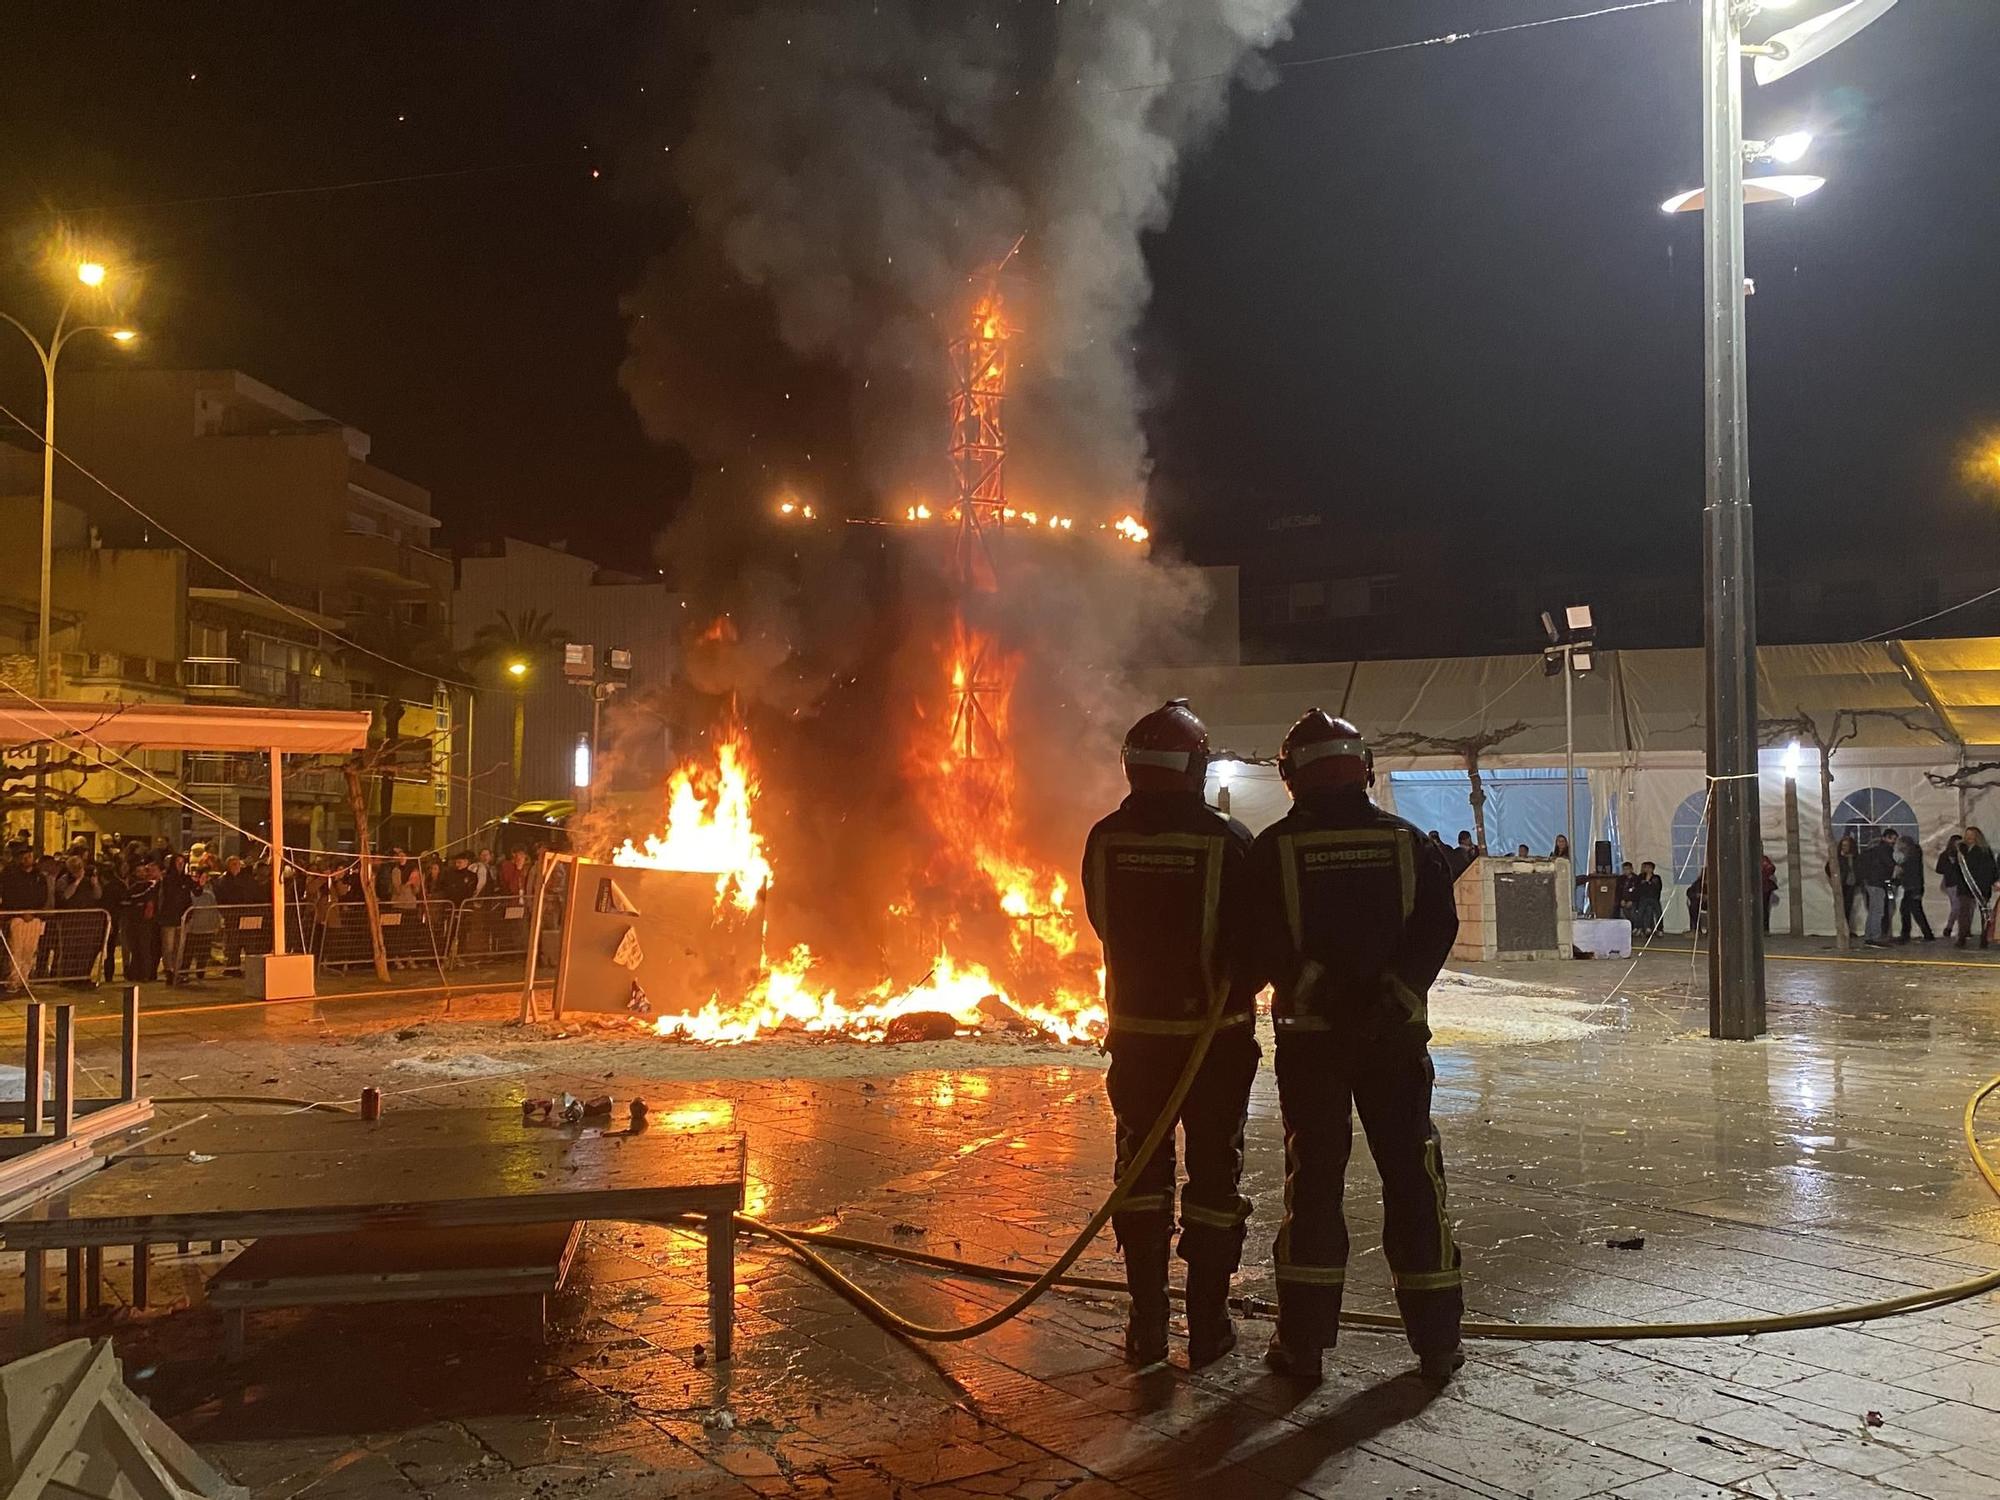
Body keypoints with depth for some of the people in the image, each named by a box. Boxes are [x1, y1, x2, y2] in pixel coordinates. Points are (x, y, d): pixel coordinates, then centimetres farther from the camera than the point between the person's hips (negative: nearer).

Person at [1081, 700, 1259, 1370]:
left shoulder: (1105, 839, -5)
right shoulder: (1225, 839, -14)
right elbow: (1253, 938, -9)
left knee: (1142, 1172, 13)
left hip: (1135, 1030, 3)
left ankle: (1147, 1324, 16)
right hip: (1214, 1033, -2)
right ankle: (1208, 1324, 14)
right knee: (1214, 1173, 9)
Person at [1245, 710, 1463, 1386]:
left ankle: (1303, 1342, 8)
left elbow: (1259, 948, -4)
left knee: (1312, 1177, 5)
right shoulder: (1406, 841, 3)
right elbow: (1439, 925, -4)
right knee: (1413, 1174, 9)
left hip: (1309, 1034, -1)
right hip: (1396, 1033, 1)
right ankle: (1437, 1339, 14)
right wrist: (1395, 990, -3)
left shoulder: (1275, 848, -4)